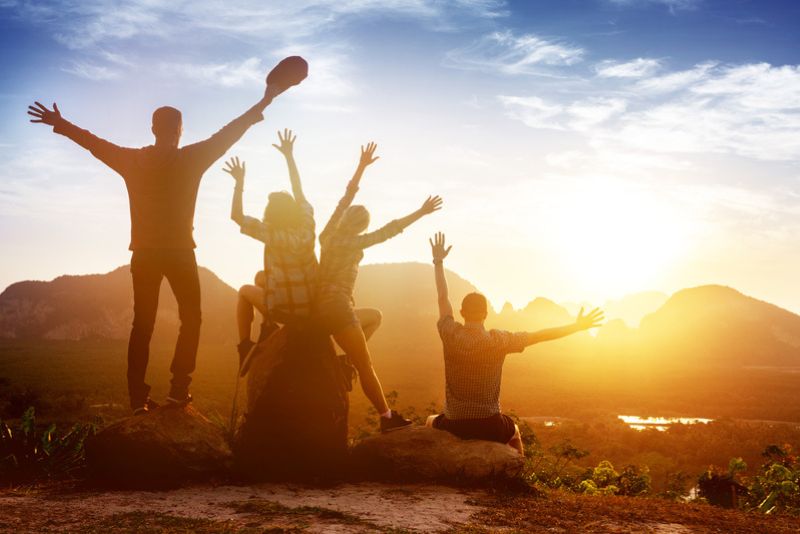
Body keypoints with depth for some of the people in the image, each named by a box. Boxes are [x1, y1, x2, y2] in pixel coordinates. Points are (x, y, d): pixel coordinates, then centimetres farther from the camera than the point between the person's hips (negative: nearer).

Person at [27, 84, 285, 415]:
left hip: (145, 253, 3)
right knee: (190, 317, 7)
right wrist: (264, 103, 12)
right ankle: (179, 388, -5)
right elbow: (227, 135, 2)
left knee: (142, 323, 7)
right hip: (179, 251, -3)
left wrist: (61, 125, 31)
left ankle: (139, 398, 1)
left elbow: (94, 143, 15)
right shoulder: (191, 159, -3)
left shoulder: (133, 160, 5)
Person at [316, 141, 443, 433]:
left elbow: (346, 198, 15)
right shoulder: (353, 242, -8)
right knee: (366, 366, -6)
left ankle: (349, 358, 12)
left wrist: (362, 167, 19)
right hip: (337, 308, -8)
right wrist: (421, 213, -4)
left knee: (374, 316, 29)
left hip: (322, 308, 8)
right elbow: (389, 230, -9)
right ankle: (387, 417, -5)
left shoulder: (327, 236, 10)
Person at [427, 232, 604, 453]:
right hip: (489, 426, 0)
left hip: (454, 425, 0)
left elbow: (443, 299, 4)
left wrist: (438, 261, 15)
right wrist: (577, 326, 10)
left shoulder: (451, 335, -11)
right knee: (514, 431, 36)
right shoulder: (499, 340, -12)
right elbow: (540, 335, -2)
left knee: (431, 423, 36)